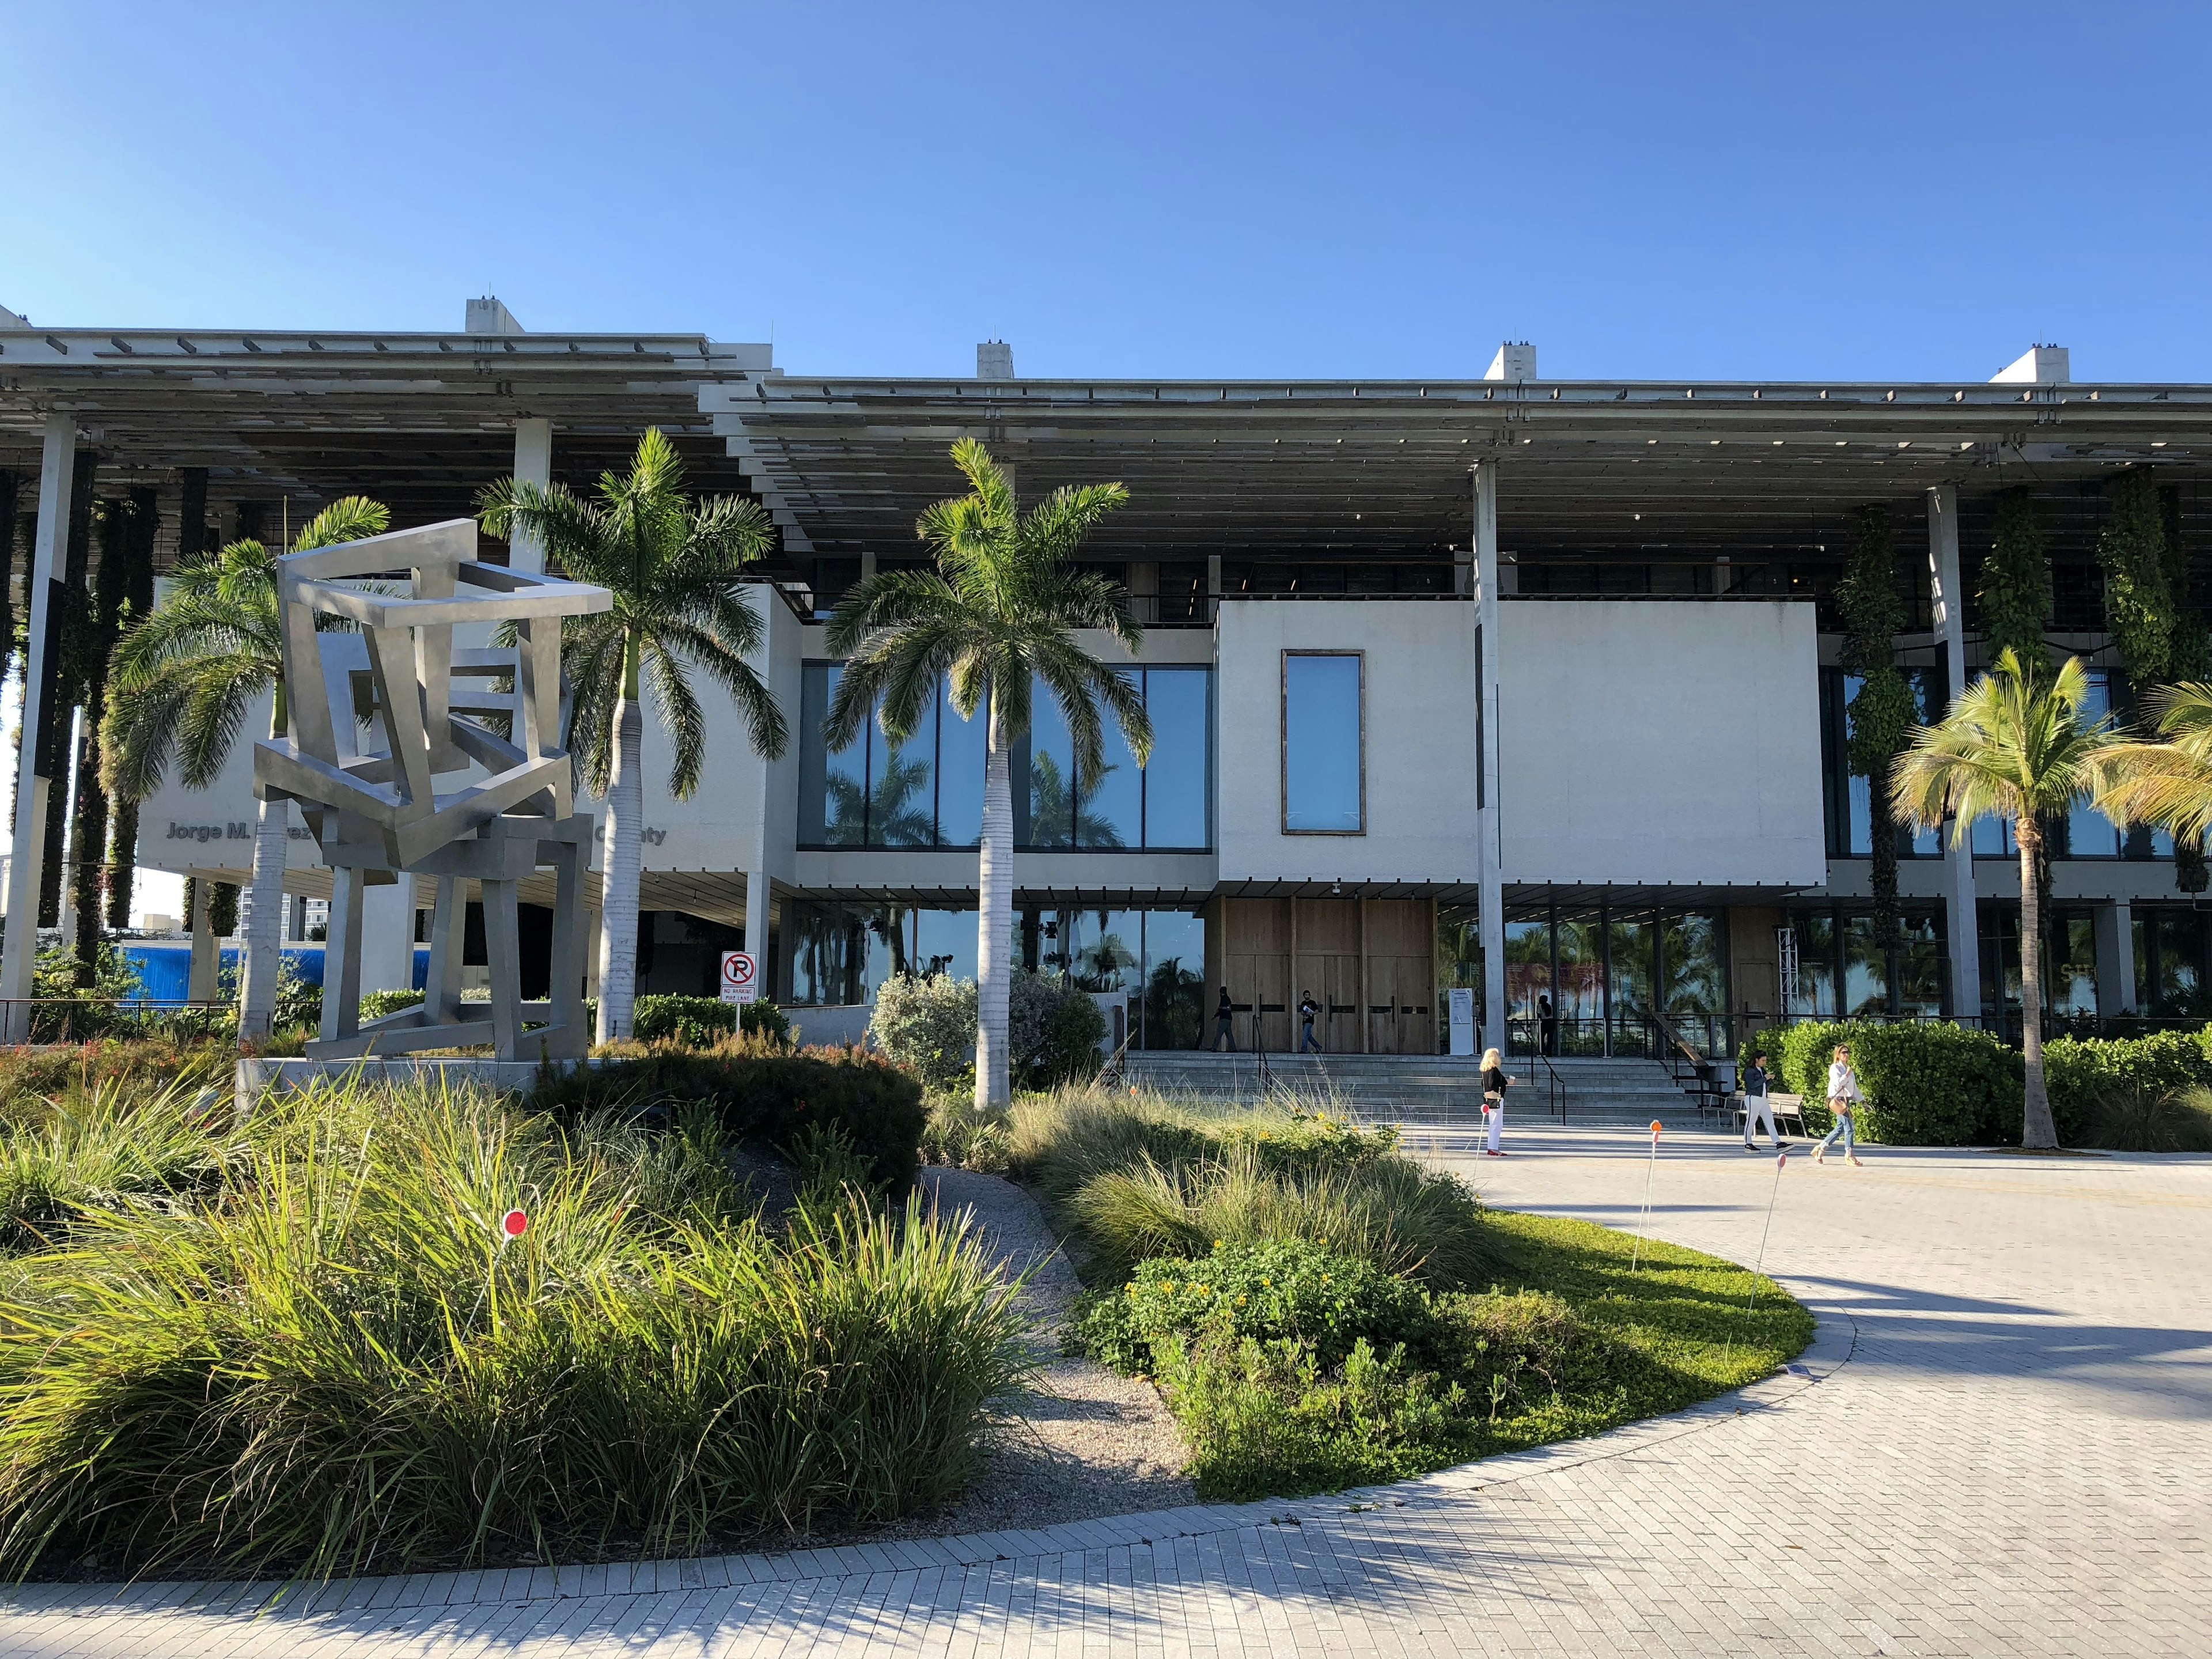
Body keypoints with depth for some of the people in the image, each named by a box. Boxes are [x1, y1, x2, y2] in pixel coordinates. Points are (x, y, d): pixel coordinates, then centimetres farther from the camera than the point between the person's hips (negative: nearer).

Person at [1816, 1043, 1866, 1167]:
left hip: (1847, 1100, 9)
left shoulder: (1849, 1069, 20)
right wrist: (1847, 1075, -14)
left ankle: (1820, 1150, 18)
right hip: (1838, 1100, -9)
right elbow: (1838, 1083, -20)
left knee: (1840, 1128, 10)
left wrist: (1862, 1101, 21)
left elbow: (1854, 1087, 24)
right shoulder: (1835, 1068, -5)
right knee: (1849, 1127, -12)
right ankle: (1850, 1155, -8)